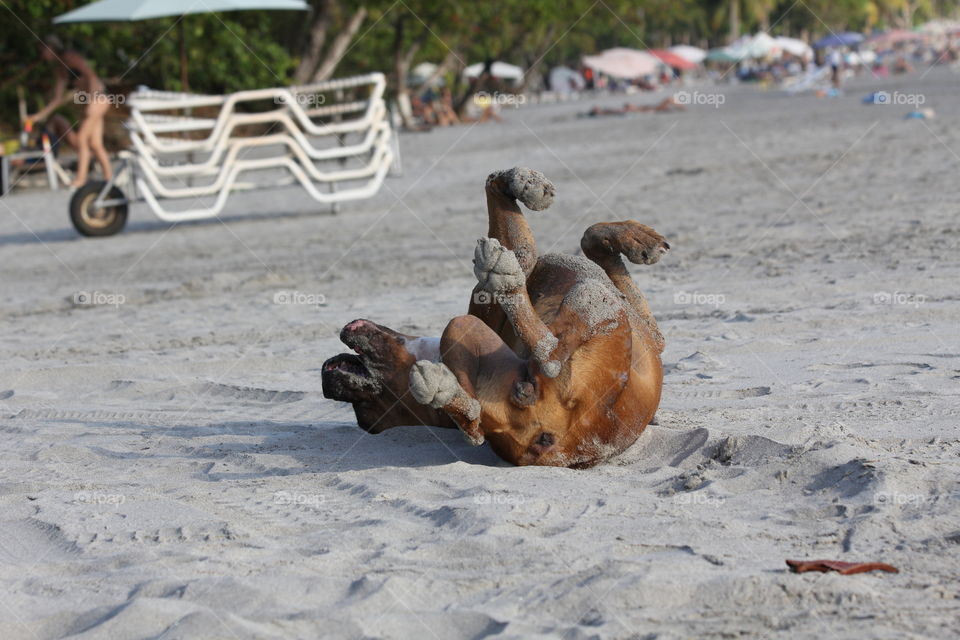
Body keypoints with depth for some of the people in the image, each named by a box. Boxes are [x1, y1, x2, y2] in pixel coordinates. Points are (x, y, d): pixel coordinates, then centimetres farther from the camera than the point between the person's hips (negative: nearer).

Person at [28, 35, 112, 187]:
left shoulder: (70, 57, -9)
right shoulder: (59, 69, 16)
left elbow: (91, 76, -16)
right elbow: (58, 98, 18)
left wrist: (91, 102, -21)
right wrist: (41, 115, 14)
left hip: (98, 96, -9)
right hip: (89, 100, 9)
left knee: (82, 139, -10)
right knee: (95, 144, 7)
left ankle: (80, 178, -9)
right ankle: (109, 177, 11)